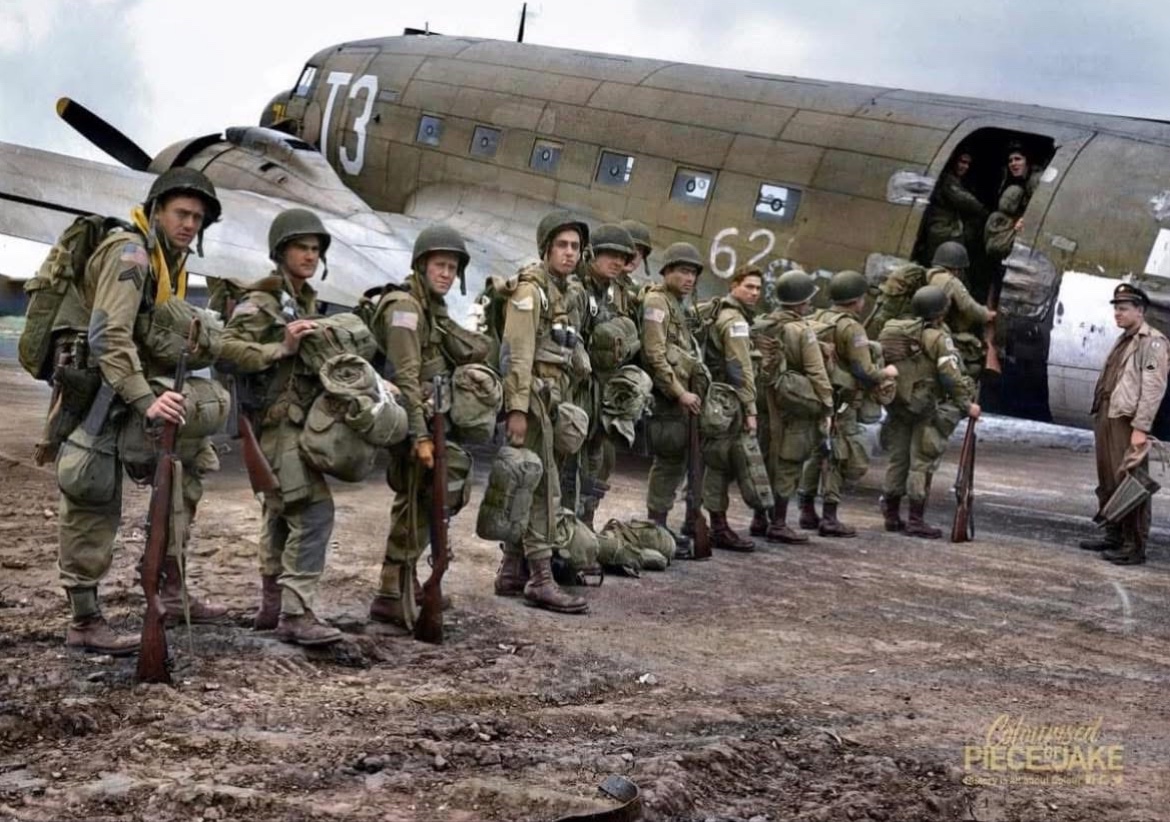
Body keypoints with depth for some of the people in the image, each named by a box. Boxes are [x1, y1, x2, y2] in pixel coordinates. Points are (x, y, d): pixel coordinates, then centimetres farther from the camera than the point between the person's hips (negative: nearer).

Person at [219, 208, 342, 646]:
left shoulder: (307, 301, 18)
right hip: (276, 421, -9)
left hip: (298, 421, 9)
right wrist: (282, 348, -25)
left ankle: (272, 606, 23)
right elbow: (226, 347, -20)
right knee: (314, 512, -18)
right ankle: (297, 613, -19)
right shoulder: (262, 301, -9)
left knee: (282, 515, 14)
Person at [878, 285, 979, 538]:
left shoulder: (892, 331, 7)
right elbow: (951, 377, -16)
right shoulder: (938, 338, -13)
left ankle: (891, 515, 21)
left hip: (897, 406, 6)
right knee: (922, 463, -1)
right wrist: (966, 404, -9)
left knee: (898, 459, 15)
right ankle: (916, 520, 0)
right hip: (927, 408, -6)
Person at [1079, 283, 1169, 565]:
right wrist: (1099, 418, 15)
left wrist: (1140, 428, -20)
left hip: (1127, 423, -9)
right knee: (1107, 483, 14)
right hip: (1106, 419, 9)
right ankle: (1113, 536, 25)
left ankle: (1135, 547, -3)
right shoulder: (1123, 340, 20)